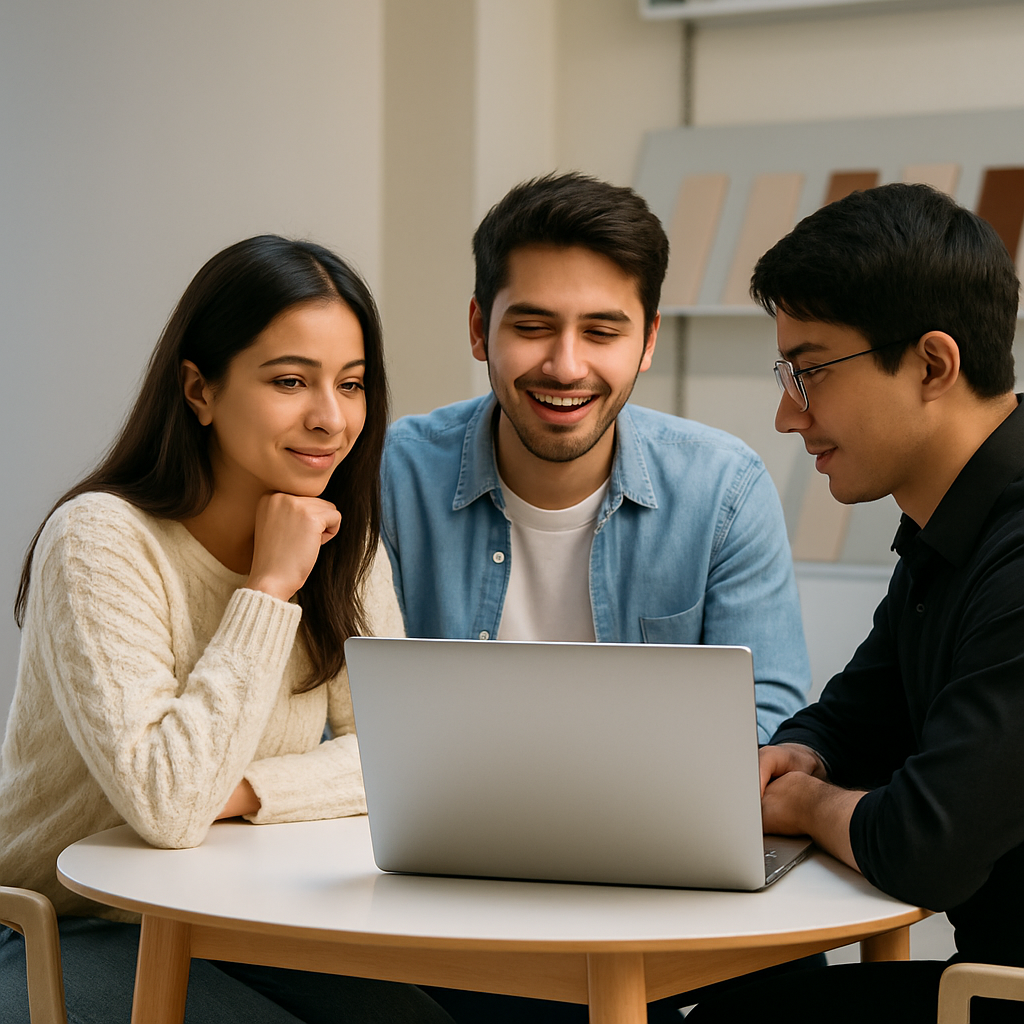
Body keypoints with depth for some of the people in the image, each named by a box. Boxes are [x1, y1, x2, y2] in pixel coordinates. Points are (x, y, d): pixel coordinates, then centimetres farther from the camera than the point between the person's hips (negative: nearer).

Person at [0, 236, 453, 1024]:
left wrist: (238, 792, -20)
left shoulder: (345, 545, 1)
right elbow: (167, 805, -29)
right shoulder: (102, 540, -20)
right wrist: (269, 589, -25)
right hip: (65, 936, -6)